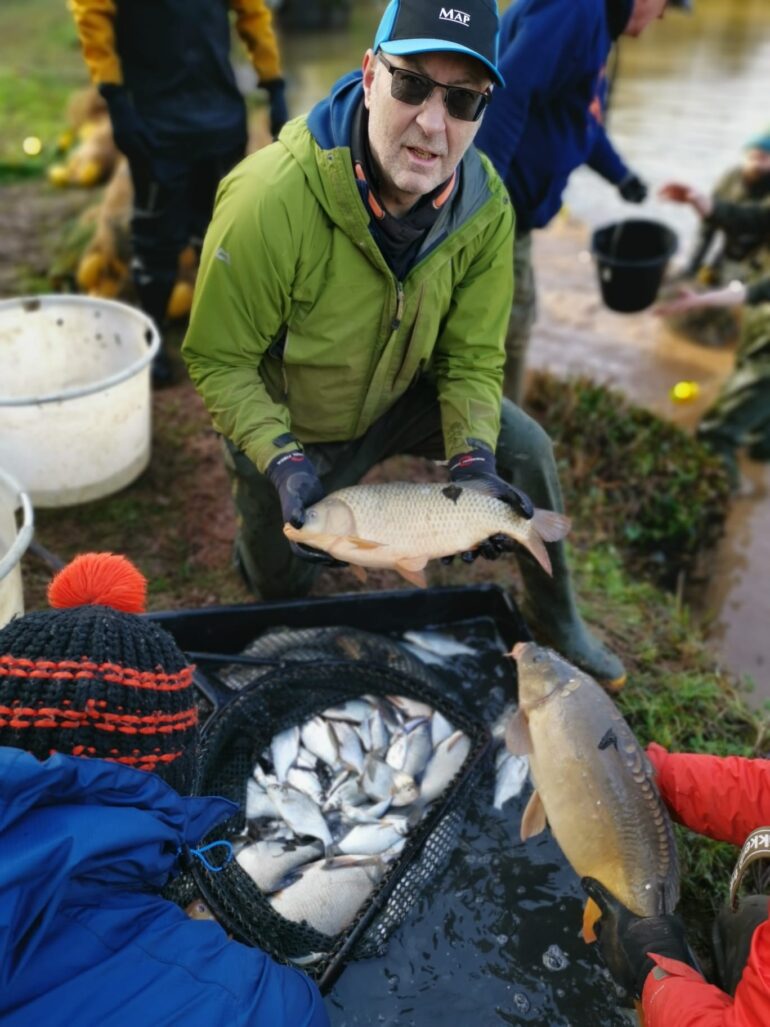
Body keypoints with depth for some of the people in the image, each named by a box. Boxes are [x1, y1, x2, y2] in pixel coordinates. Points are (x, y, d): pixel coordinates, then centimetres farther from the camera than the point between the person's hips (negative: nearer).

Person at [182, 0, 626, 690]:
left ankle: (555, 621, 15)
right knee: (283, 585, 10)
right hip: (285, 424, -3)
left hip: (400, 397, 4)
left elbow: (473, 358, -13)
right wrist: (283, 461, -37)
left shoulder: (485, 205, -20)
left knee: (525, 451, -10)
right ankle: (257, 532, 49)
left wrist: (471, 459, -28)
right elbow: (219, 362, -24)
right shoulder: (269, 202, -34)